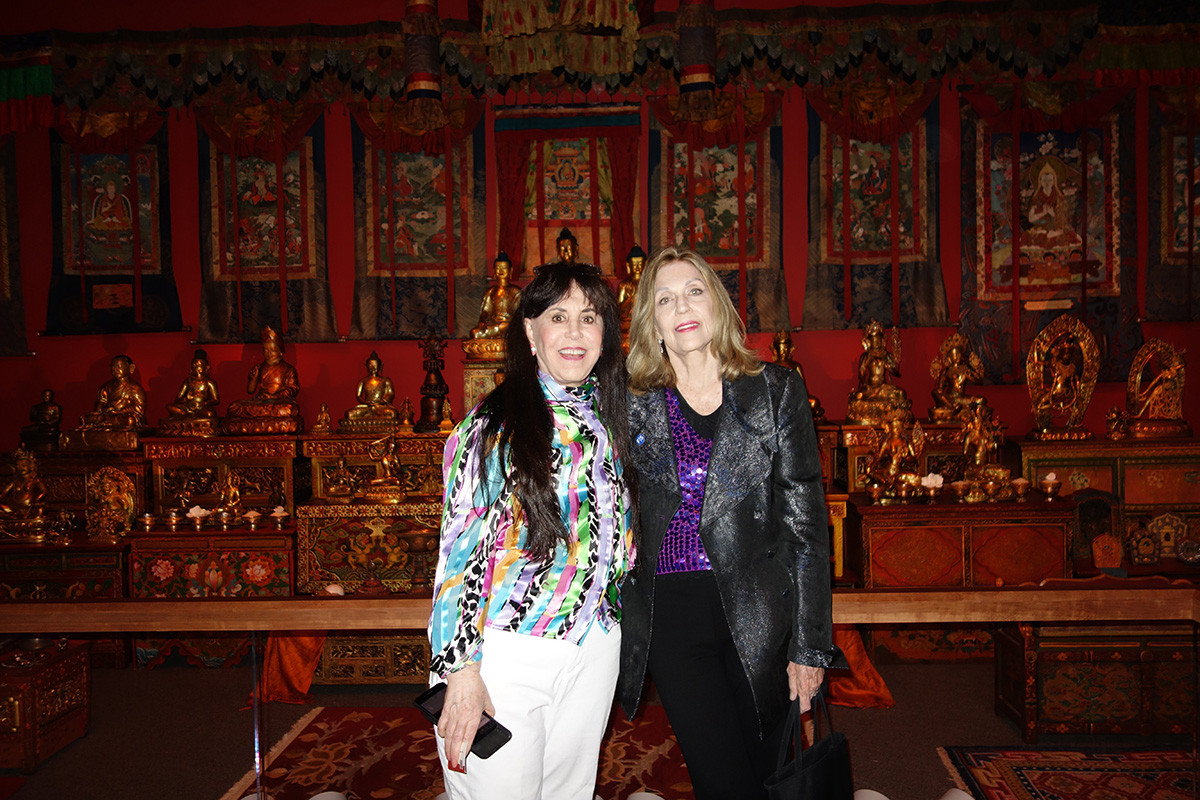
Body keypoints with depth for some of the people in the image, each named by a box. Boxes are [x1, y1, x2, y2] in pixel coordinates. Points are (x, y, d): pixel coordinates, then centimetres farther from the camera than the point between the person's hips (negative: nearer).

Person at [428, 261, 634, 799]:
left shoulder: (611, 422, 8)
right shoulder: (494, 423, -8)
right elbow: (460, 548, -10)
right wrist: (462, 670, -15)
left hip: (593, 650, 5)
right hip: (506, 653, -5)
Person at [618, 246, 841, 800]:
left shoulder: (776, 391, 2)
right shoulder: (634, 408, 4)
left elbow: (806, 522, 0)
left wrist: (810, 645, -3)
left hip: (758, 618, 0)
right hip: (669, 617, 0)